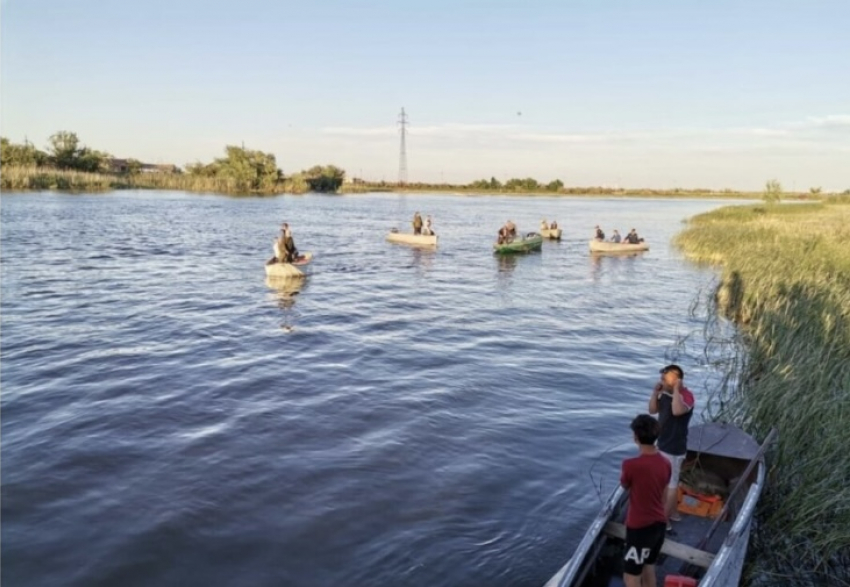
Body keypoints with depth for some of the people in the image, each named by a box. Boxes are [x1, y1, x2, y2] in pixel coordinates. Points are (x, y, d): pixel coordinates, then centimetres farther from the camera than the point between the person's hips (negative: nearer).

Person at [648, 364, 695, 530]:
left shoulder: (686, 395, -21)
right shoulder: (665, 394, 3)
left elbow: (677, 411, -40)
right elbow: (652, 410, 8)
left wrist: (677, 390, -31)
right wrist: (655, 392, -3)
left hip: (674, 448, -9)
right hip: (663, 444, 9)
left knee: (671, 483, 2)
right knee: (669, 481, 20)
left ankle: (664, 520, 10)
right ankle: (672, 512, 34)